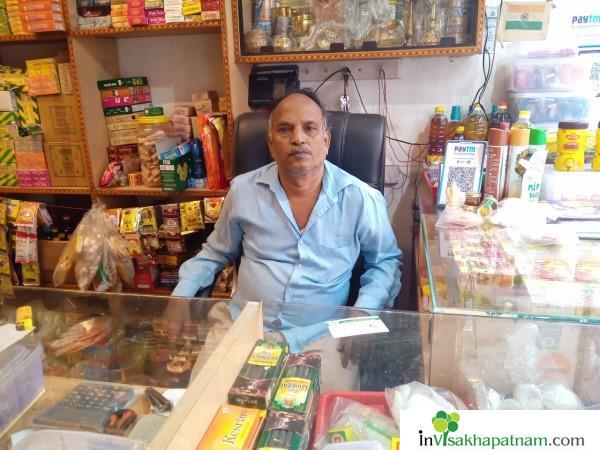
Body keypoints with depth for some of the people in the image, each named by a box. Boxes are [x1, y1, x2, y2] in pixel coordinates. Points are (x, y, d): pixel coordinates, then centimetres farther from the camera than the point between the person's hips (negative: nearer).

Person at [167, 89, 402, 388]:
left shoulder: (361, 198, -5)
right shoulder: (243, 189, 1)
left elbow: (386, 261, 9)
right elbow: (215, 252, 16)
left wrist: (362, 316, -7)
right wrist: (180, 296, 4)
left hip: (317, 338, -1)